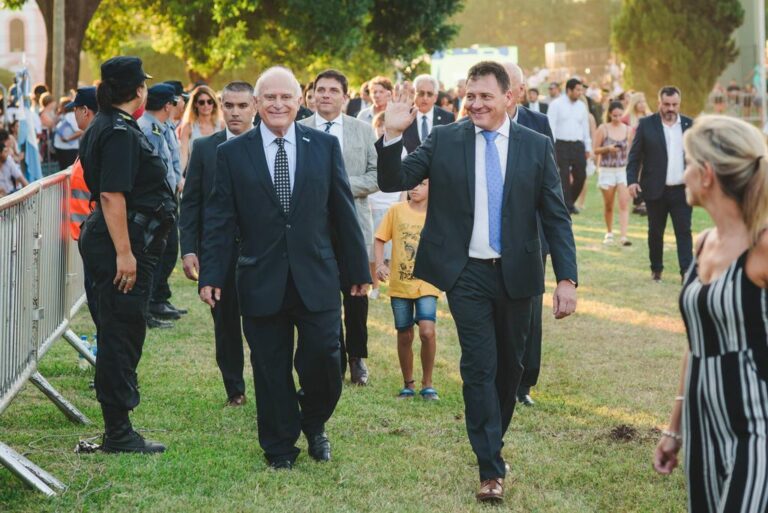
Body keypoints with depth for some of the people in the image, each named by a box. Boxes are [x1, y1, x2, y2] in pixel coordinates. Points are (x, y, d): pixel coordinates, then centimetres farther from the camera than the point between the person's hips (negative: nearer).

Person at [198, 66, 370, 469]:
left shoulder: (325, 146, 5)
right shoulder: (232, 153, 2)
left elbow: (343, 212, 7)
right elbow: (219, 220, 1)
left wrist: (358, 269, 8)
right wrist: (211, 275, -6)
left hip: (316, 278, 0)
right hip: (262, 281, 0)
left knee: (323, 358, -4)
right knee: (271, 369, 5)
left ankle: (314, 424, 24)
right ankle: (279, 448, 20)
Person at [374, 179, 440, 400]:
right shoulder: (396, 211, 0)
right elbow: (380, 239, 3)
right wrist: (379, 264, -12)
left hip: (427, 284, -1)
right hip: (399, 284, 1)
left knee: (427, 331, -18)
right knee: (404, 336, 9)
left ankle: (427, 384, -1)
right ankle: (408, 384, 26)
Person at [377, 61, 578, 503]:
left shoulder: (536, 147, 0)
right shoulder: (444, 140, 0)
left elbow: (556, 217, 0)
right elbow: (394, 181, -3)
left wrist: (567, 279, -7)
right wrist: (393, 135, -20)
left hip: (516, 273, 2)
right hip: (467, 273, -1)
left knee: (510, 366, 14)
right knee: (479, 366, -4)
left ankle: (493, 441, 35)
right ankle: (491, 468, 0)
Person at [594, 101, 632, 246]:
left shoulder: (628, 130, 3)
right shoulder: (603, 129, -3)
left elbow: (630, 150, 13)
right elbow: (596, 150, -1)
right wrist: (608, 148, -19)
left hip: (624, 170, 1)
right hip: (607, 170, -1)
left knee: (624, 204, -12)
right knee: (608, 205, 10)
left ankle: (623, 236, -18)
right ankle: (609, 232, 29)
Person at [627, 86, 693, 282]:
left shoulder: (689, 125, 5)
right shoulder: (646, 124, -1)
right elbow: (634, 155, 0)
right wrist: (632, 180, -10)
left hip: (682, 190, 1)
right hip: (655, 190, -1)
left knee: (684, 231, -4)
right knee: (655, 232, 10)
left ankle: (687, 271, -6)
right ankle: (656, 269, 23)